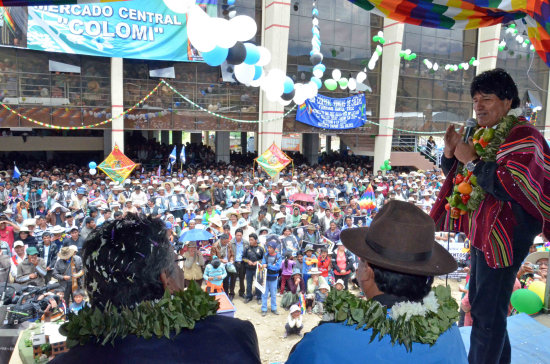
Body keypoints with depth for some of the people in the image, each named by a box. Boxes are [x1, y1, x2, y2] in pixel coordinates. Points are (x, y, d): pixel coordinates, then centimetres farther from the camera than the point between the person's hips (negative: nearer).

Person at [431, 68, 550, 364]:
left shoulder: (522, 136, -16)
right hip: (481, 230, 10)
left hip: (504, 234, -10)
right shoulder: (485, 135, 10)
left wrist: (472, 161, -21)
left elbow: (509, 184, -29)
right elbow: (456, 175, 16)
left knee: (487, 312, -2)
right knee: (480, 302, 23)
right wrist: (450, 153, -2)